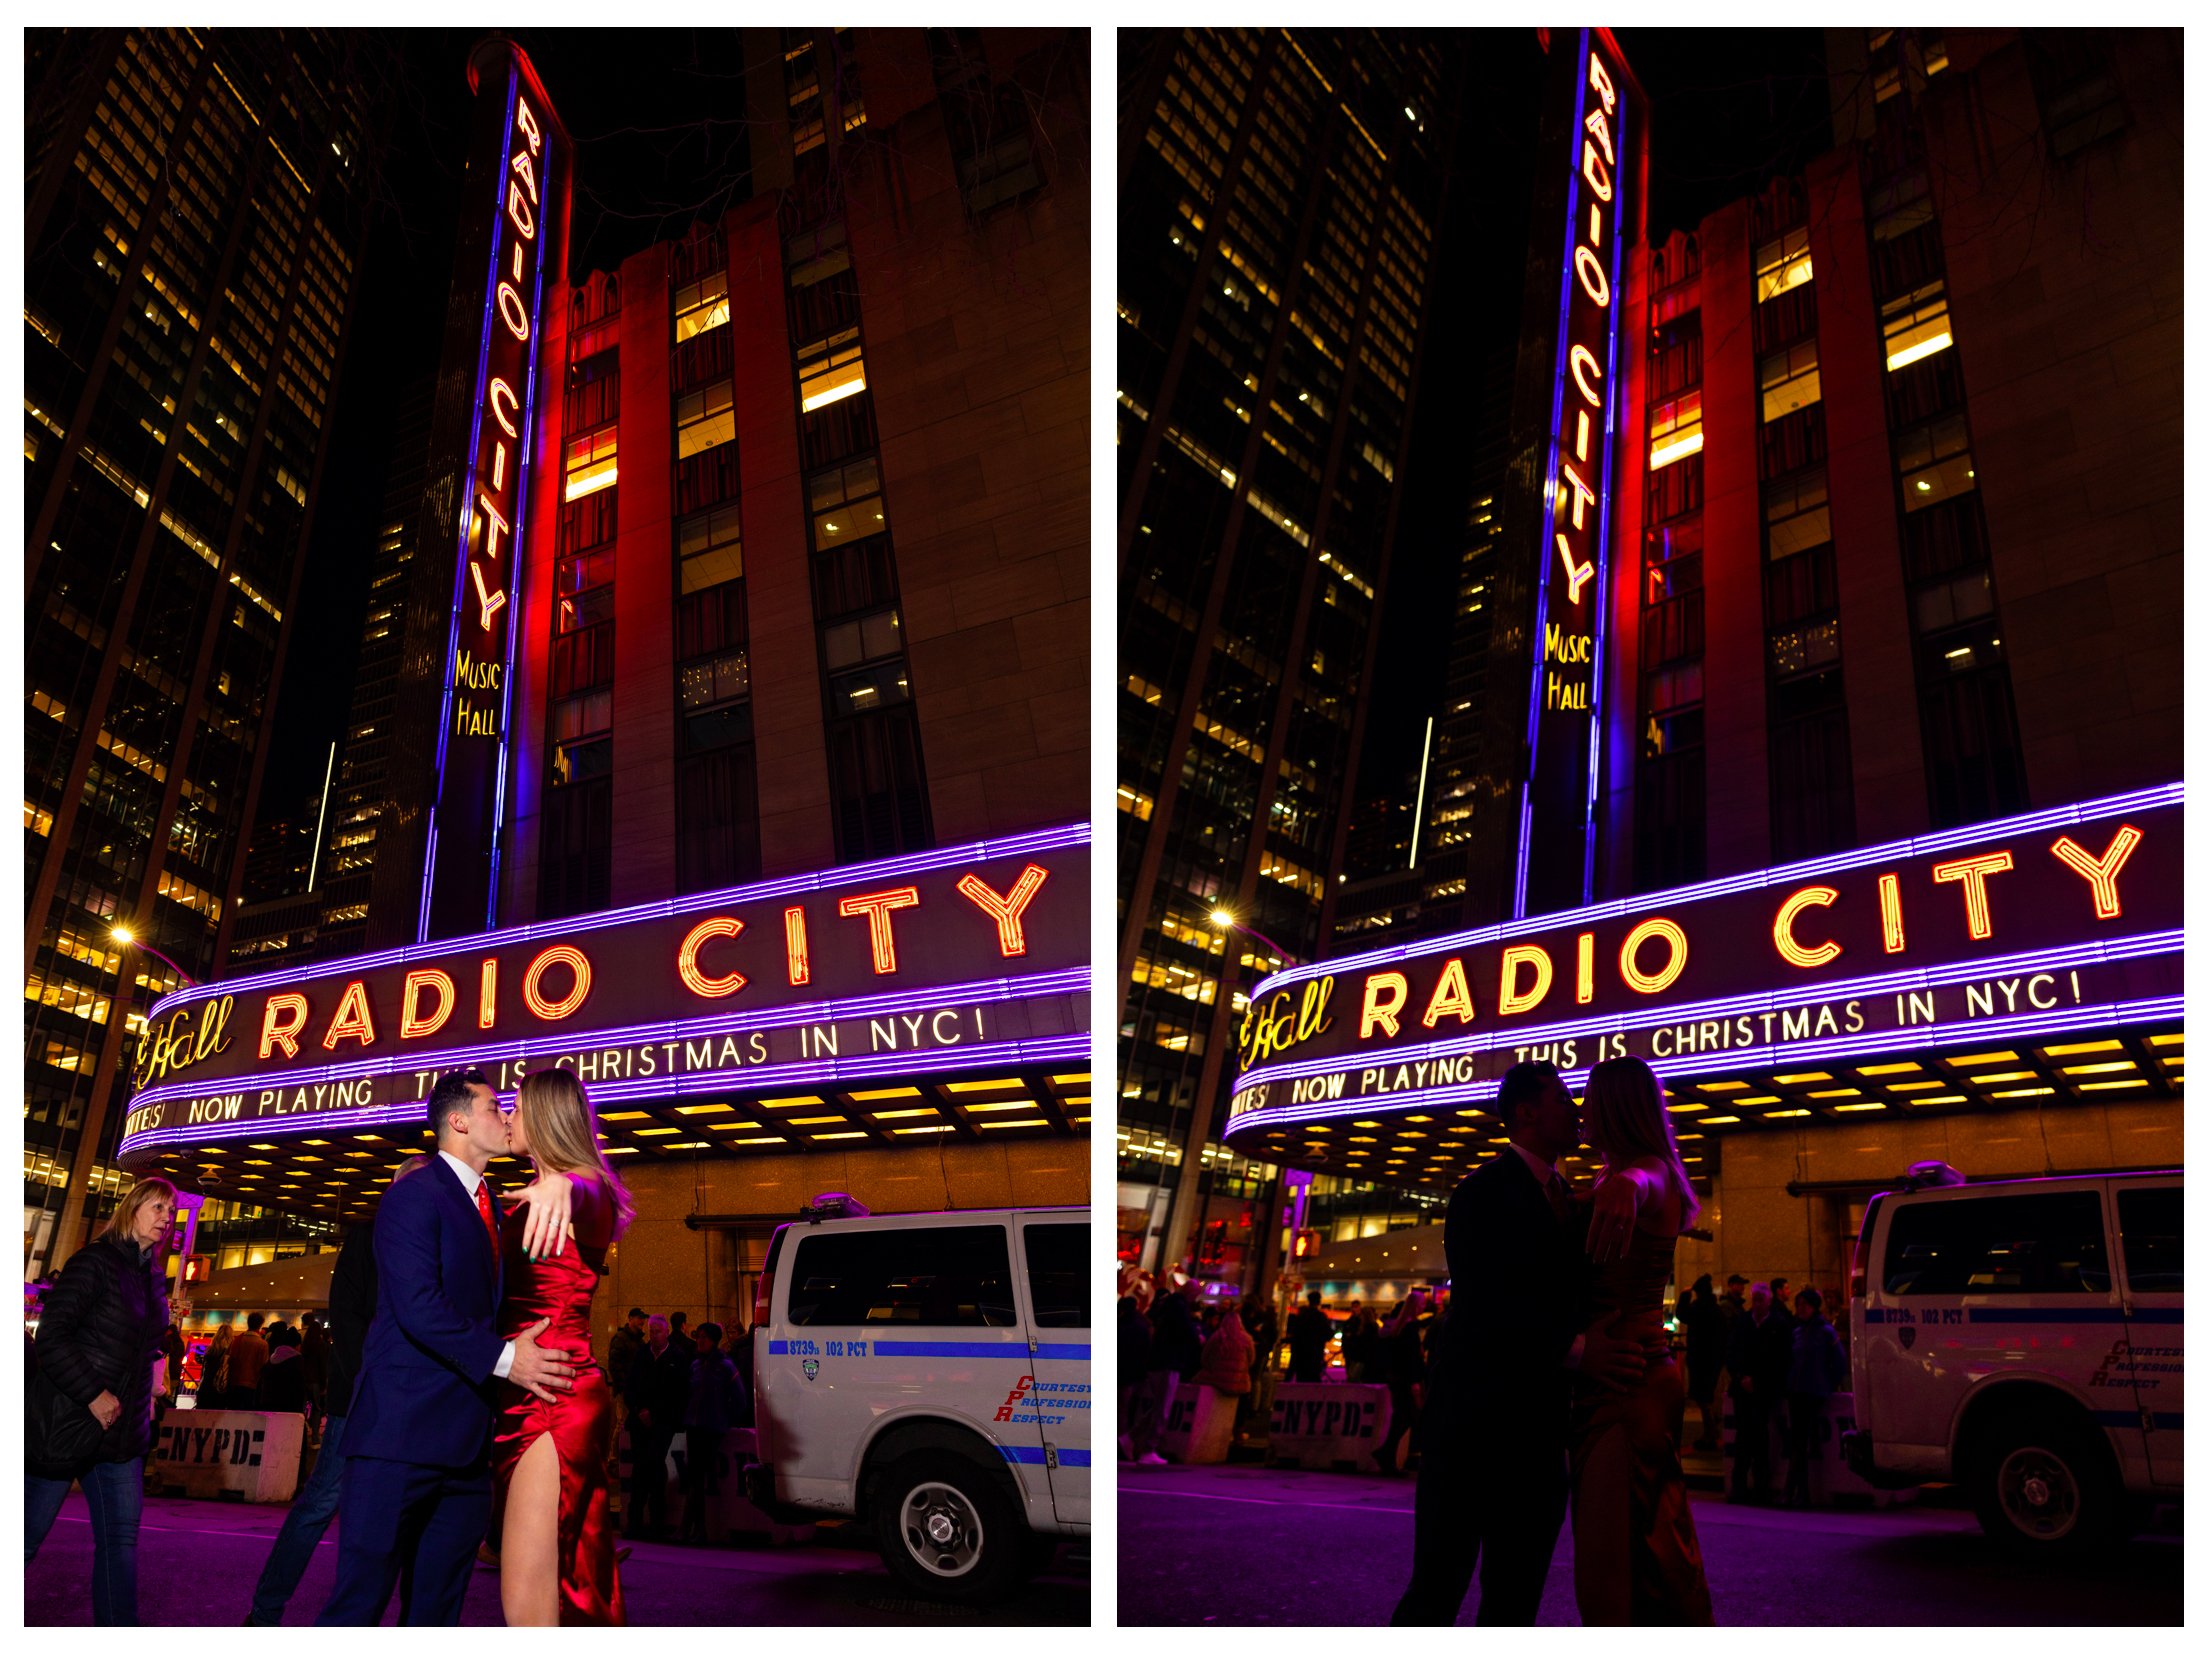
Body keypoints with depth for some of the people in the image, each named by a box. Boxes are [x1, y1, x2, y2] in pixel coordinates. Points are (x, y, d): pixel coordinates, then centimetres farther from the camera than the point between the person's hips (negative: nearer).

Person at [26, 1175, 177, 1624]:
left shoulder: (153, 1279, 12)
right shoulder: (95, 1262, -10)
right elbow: (51, 1337, -16)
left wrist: (144, 1401, 7)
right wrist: (93, 1395, -18)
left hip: (120, 1430, 7)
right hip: (66, 1420, -7)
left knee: (121, 1537, 3)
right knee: (28, 1536, 2)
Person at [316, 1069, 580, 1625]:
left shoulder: (492, 1207, 20)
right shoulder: (413, 1196, -7)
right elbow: (418, 1307, -18)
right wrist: (502, 1357, -20)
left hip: (466, 1444, 8)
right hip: (403, 1432, -8)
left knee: (438, 1606, 11)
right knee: (360, 1599, -3)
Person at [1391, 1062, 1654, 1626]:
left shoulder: (1567, 1203, 17)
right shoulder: (1483, 1193, -8)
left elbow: (1564, 1297, 19)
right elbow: (1483, 1303, -19)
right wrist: (1575, 1349, -28)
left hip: (1538, 1427, 7)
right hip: (1474, 1419, -7)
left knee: (1515, 1594, 11)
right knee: (1437, 1590, -1)